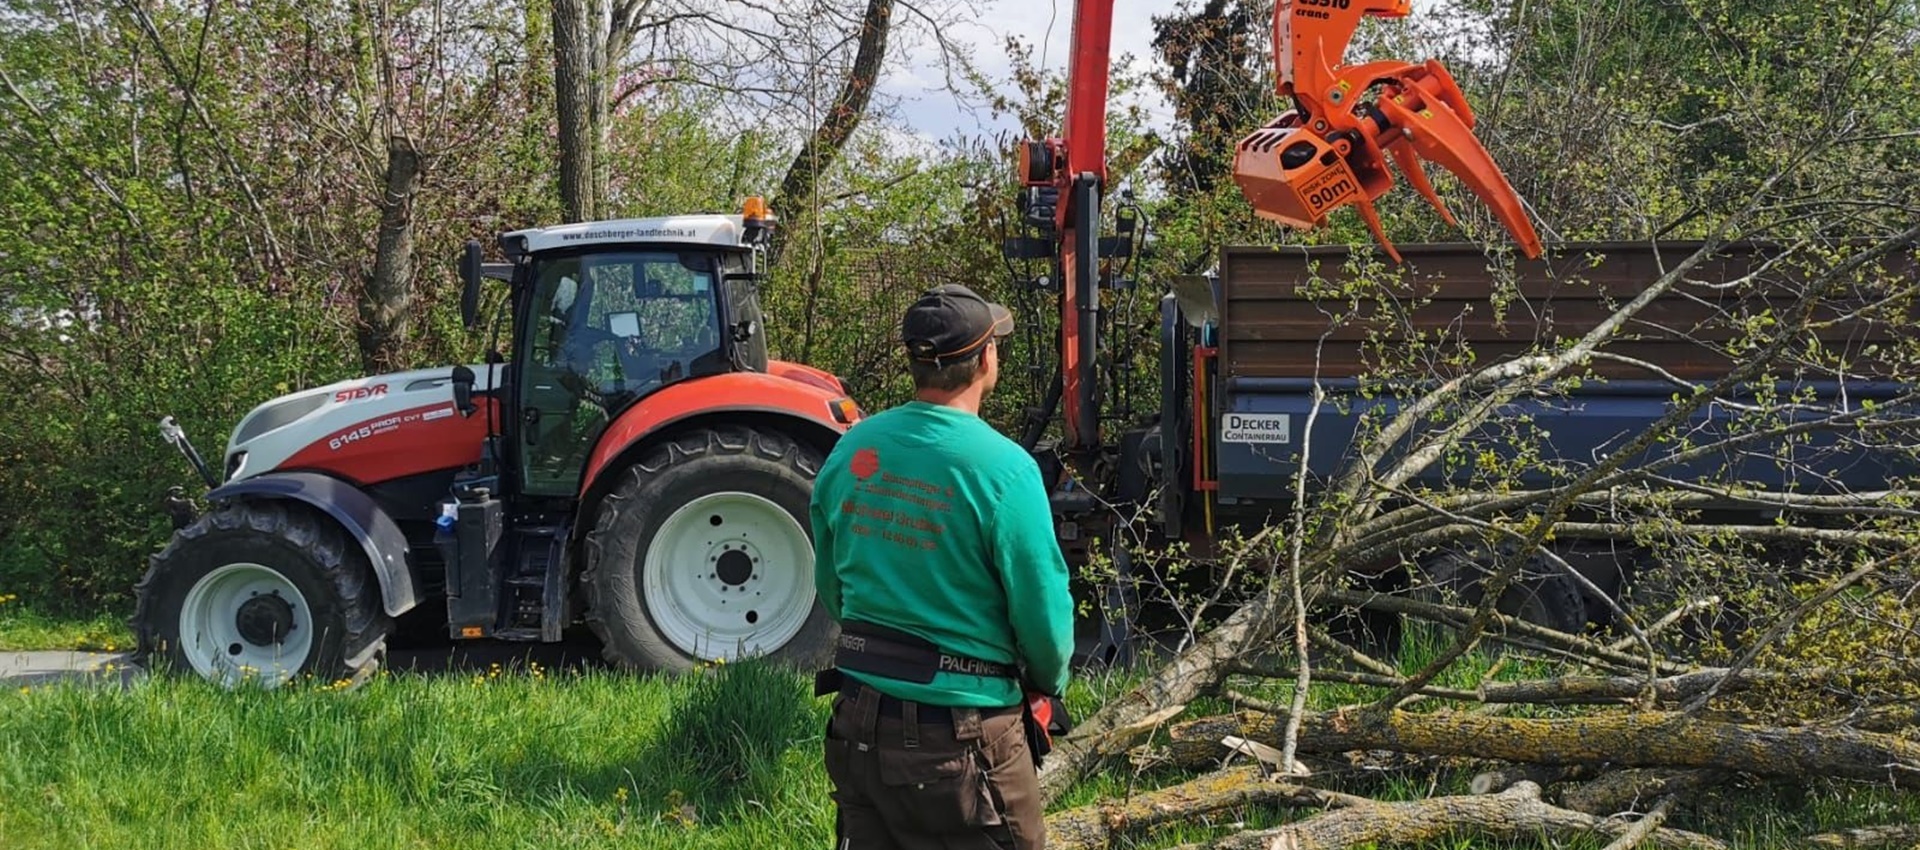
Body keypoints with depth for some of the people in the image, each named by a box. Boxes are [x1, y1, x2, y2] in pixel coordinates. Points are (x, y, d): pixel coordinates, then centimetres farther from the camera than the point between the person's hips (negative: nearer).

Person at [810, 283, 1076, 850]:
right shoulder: (1002, 468, -18)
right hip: (961, 736, -6)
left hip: (858, 721, 6)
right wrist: (1050, 682, 8)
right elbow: (1043, 611, -12)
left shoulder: (852, 451, -1)